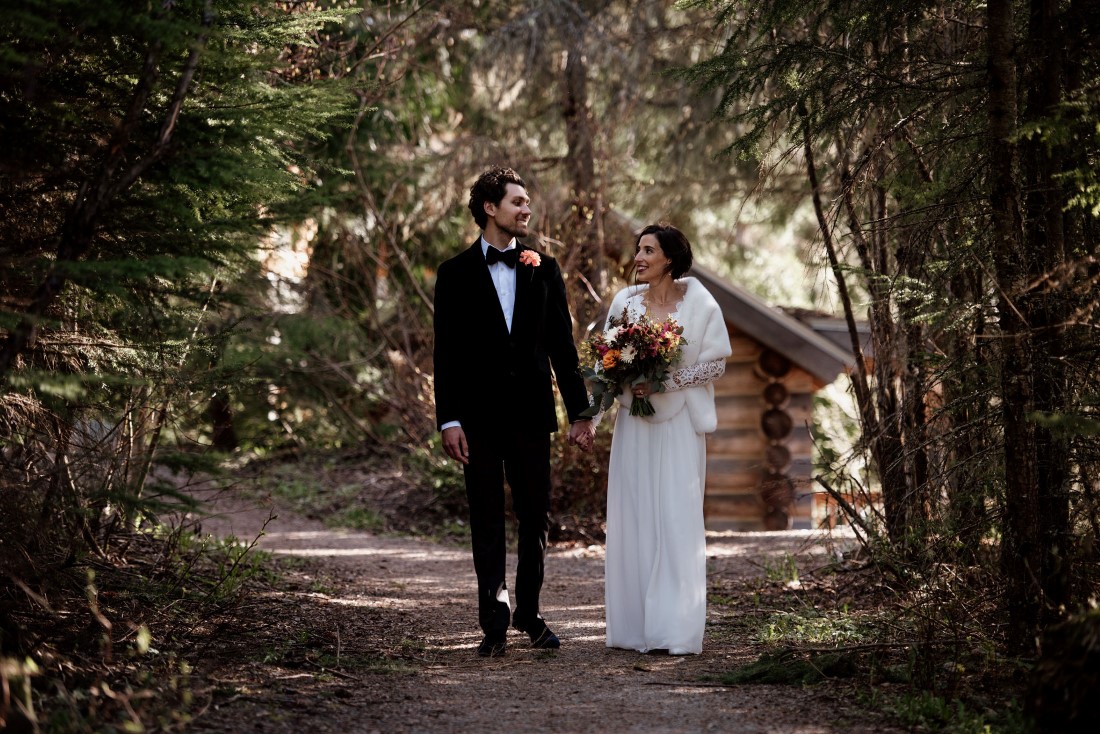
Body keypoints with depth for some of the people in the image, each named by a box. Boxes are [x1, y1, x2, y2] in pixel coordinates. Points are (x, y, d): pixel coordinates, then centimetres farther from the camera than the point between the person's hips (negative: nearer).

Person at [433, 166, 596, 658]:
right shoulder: (457, 273, 1)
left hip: (531, 413, 2)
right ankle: (493, 623, 7)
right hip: (479, 416, -2)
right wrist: (448, 420, -10)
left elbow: (562, 345, 9)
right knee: (487, 521, 2)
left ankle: (529, 613, 21)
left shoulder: (544, 270, 8)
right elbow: (446, 352, -2)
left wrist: (580, 411, 5)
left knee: (536, 517, 7)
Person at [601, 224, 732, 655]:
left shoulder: (698, 303, -3)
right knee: (632, 518, 2)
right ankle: (634, 624, 8)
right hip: (634, 424, 3)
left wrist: (664, 381, -13)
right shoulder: (625, 301, 6)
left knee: (677, 520, -5)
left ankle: (676, 629, -2)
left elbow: (716, 363, -3)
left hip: (679, 423, -3)